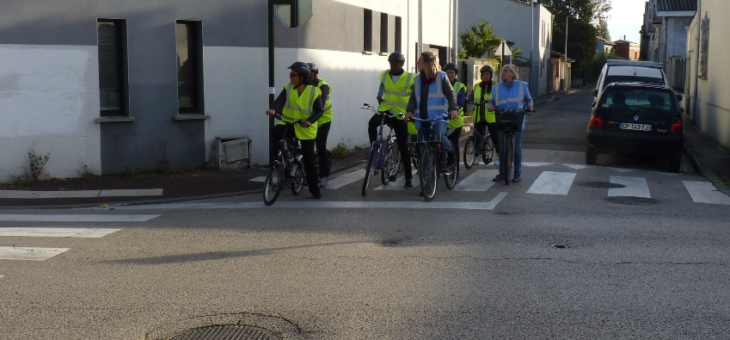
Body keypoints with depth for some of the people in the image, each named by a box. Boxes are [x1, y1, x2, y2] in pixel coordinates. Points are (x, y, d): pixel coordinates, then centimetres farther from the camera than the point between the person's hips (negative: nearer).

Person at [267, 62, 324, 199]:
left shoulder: (313, 92, -10)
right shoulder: (288, 88, -3)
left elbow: (320, 111, -7)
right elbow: (280, 100, -19)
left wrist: (310, 121, -26)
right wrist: (274, 109, -41)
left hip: (305, 129, -2)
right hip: (289, 123, 2)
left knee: (309, 160, 1)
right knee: (276, 131, -33)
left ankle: (314, 190, 13)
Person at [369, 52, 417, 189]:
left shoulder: (411, 78, -8)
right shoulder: (384, 75, 3)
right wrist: (379, 98, 11)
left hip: (400, 115, -2)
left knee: (403, 147, 1)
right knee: (372, 123, -33)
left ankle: (408, 178, 9)